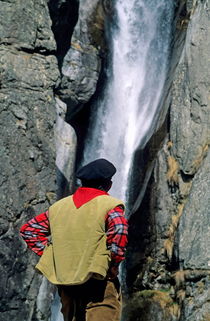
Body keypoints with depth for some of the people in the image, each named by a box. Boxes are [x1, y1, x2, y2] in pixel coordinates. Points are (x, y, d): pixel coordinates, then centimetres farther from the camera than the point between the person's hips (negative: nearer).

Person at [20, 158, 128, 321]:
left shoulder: (58, 207, 14)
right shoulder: (110, 205, -4)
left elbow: (28, 230, 15)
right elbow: (119, 230, -24)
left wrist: (47, 253, 11)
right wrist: (114, 264, -12)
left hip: (66, 285, 6)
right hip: (98, 283, -6)